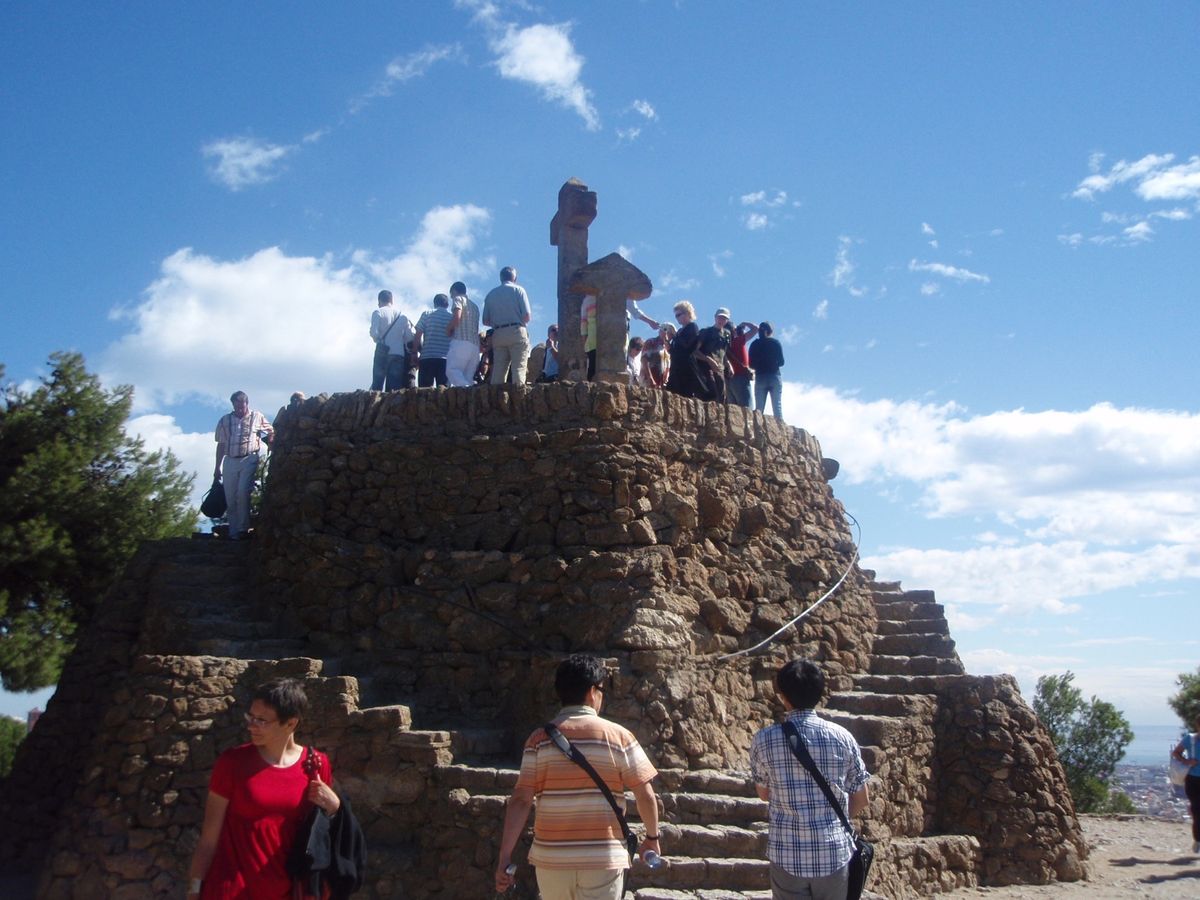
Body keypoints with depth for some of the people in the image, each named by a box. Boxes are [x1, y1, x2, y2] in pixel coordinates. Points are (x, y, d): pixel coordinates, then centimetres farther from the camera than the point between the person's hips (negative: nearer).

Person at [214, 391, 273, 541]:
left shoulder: (257, 417, 6)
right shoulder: (224, 420, 12)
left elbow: (271, 432, 14)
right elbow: (221, 445, 13)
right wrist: (217, 467, 11)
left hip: (249, 459, -3)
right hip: (230, 461, 3)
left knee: (243, 492, -18)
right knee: (230, 498, 2)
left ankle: (243, 528, -10)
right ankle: (233, 531, 9)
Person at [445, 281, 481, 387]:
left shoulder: (458, 299, 7)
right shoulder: (474, 305, 30)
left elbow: (457, 317, -11)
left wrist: (449, 330, 4)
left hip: (461, 342, -8)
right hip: (475, 345, 8)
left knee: (452, 370, -16)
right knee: (467, 377, 3)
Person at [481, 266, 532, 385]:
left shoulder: (491, 294, 15)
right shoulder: (518, 290, 3)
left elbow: (485, 321, 12)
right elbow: (527, 316, -5)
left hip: (498, 334, 4)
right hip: (517, 332, -4)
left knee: (498, 370, 2)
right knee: (519, 368, -8)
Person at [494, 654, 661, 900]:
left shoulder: (540, 738, -1)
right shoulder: (619, 736, -4)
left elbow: (520, 800, -7)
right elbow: (646, 796, -2)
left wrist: (505, 857, -3)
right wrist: (652, 837, 15)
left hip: (551, 858, 2)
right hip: (603, 860, -2)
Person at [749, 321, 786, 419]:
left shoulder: (755, 344, 3)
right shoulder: (776, 343, 1)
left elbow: (751, 364, 1)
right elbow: (781, 362, 1)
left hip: (760, 378, 1)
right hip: (775, 377, -1)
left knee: (759, 408, 0)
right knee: (777, 406, 0)